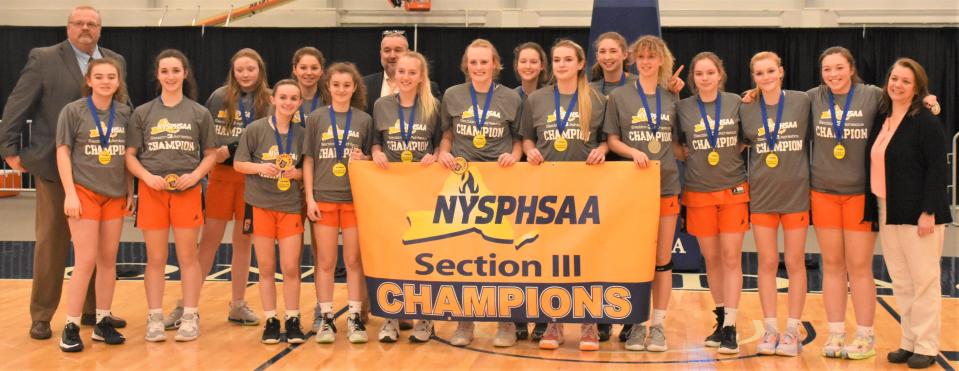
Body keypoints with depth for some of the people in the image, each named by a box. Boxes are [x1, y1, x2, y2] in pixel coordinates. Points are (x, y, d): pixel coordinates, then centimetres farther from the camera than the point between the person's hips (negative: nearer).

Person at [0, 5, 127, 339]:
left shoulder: (115, 61, 10)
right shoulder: (43, 59, -2)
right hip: (56, 167, -4)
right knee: (51, 243, 3)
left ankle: (93, 310, 22)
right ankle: (41, 316, 13)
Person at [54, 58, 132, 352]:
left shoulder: (124, 113, 5)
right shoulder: (73, 111, -5)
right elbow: (63, 152, -5)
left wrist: (130, 192, 8)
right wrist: (70, 193, -11)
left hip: (115, 194, 4)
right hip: (85, 192, -4)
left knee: (108, 259, 8)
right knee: (86, 260, -7)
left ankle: (103, 323, 18)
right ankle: (71, 327, 2)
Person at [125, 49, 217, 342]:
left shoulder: (199, 113, 4)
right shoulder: (143, 113, 4)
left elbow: (210, 154, 7)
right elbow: (130, 155, 4)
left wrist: (195, 175, -10)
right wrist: (148, 176, -12)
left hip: (187, 190, 0)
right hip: (152, 191, 0)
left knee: (187, 256, 3)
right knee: (155, 258, 4)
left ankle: (190, 317, 11)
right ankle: (154, 318, 11)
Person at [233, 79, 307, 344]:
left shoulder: (302, 134, 2)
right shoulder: (256, 129, -4)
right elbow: (238, 164, -1)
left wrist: (297, 173, -12)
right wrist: (260, 167, -19)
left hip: (291, 207, 1)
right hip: (261, 205, -1)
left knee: (291, 268, -1)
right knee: (266, 268, 5)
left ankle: (292, 320, 12)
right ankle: (270, 321, 16)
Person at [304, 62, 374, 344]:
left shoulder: (364, 120, 4)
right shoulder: (316, 118, 2)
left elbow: (371, 159, 11)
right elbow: (308, 160, 2)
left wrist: (363, 159, -12)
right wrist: (310, 198, -4)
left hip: (355, 199, 0)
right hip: (324, 198, 0)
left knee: (354, 261, 4)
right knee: (325, 262, 4)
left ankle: (354, 318, 11)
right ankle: (325, 318, 12)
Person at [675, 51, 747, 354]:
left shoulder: (736, 103, -1)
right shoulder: (682, 108, 0)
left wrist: (733, 151, -5)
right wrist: (691, 156, -7)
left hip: (733, 190, -1)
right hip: (699, 192, 1)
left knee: (731, 257, -4)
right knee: (711, 259, 8)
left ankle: (730, 326, -3)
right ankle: (721, 319, 22)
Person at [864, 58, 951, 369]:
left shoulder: (926, 122, -10)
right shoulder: (881, 119, 11)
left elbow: (937, 169, -14)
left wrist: (929, 211, -19)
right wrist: (873, 210, 11)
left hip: (917, 214, -7)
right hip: (887, 213, 7)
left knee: (924, 281, 1)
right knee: (900, 282, 11)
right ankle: (908, 341, 19)